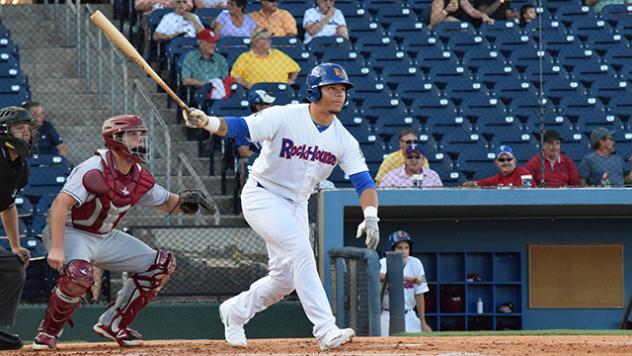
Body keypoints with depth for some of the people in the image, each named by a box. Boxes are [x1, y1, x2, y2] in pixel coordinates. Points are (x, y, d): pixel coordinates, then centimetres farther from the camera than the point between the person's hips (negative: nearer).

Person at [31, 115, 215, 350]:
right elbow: (60, 204, -31)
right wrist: (56, 249, -39)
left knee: (162, 264, 2)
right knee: (80, 273, -38)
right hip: (71, 233, -8)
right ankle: (48, 331, -13)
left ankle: (113, 324, 11)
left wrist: (183, 202, -9)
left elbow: (165, 202, 16)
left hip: (105, 237, 8)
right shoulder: (95, 170, -24)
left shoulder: (140, 177, 1)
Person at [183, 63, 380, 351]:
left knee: (286, 277, 7)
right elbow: (239, 126, -27)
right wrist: (207, 122, -47)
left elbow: (363, 181, -11)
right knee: (301, 251, -23)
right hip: (261, 195, -7)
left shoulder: (344, 140, -5)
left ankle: (235, 311, 33)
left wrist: (370, 217, -29)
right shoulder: (284, 117, -19)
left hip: (296, 205, 7)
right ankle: (326, 331, -26)